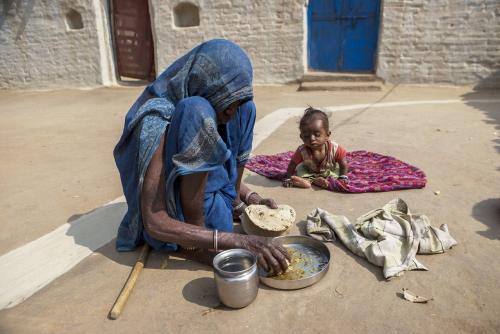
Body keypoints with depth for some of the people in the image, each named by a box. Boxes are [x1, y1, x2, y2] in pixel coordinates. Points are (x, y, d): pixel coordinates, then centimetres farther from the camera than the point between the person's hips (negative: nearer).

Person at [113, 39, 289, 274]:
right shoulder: (158, 120, -28)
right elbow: (154, 222, -31)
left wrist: (251, 198, -7)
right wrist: (239, 241, -39)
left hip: (207, 195, 7)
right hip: (171, 222, -7)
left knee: (247, 107, -1)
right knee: (198, 111, -33)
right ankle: (193, 243, -21)